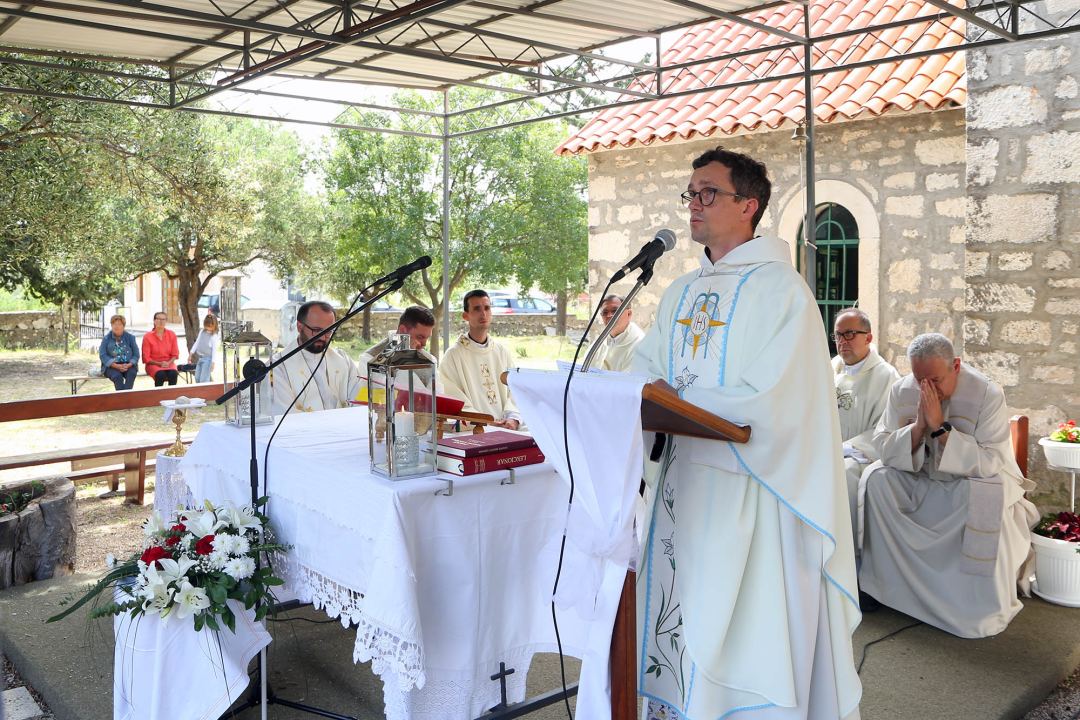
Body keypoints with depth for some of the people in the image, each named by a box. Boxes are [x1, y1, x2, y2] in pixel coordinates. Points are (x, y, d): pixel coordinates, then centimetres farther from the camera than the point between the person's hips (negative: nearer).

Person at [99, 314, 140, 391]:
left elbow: (136, 354, 6)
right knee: (117, 376, -33)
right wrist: (117, 366, -15)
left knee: (132, 373, -33)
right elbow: (102, 355, -1)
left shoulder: (130, 337, 12)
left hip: (128, 365, 1)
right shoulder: (106, 338, 9)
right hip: (111, 366, 0)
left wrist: (128, 365, -14)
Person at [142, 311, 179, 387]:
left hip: (169, 363, 2)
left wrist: (168, 363, -15)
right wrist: (159, 363, -16)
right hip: (153, 364, -2)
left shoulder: (172, 334, 4)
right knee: (161, 374, -35)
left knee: (173, 373, -32)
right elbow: (146, 358, -3)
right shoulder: (147, 337, -3)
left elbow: (175, 354, 4)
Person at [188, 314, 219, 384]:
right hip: (199, 357, 7)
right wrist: (190, 354, 14)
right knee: (197, 378, 10)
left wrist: (213, 363, -13)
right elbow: (197, 343, 16)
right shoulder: (202, 332, 9)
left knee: (203, 380, -11)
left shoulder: (214, 336, -10)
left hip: (207, 359, -7)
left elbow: (214, 349, -10)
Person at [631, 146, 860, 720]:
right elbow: (646, 371, 14)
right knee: (681, 630, 12)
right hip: (685, 477, 7)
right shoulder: (681, 295, 15)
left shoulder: (779, 288, -9)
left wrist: (674, 398, -13)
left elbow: (770, 400, -18)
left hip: (750, 486, -7)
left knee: (747, 640, 0)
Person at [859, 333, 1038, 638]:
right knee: (876, 478, -20)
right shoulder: (902, 391, -8)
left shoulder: (987, 394, -19)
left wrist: (941, 428, -31)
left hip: (974, 477, -3)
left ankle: (986, 609, -20)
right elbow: (883, 448, -10)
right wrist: (918, 427, -27)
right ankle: (882, 581, -8)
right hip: (921, 480, 4)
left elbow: (989, 462, -25)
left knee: (987, 497, -36)